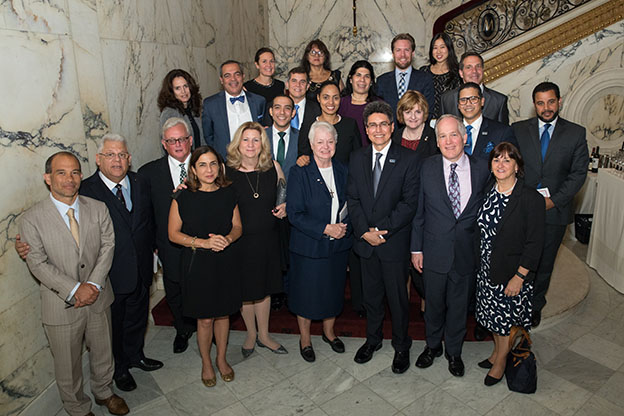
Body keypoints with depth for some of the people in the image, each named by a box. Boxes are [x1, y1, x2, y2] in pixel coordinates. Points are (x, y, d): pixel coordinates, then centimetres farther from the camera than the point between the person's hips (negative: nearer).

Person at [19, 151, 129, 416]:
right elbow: (38, 264, -13)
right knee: (68, 365, 16)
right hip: (61, 305, -2)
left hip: (98, 299, 3)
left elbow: (107, 247, -5)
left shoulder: (98, 209, -3)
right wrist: (75, 289, -21)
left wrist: (94, 284, -17)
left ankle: (104, 392, 49)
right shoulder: (32, 219, -12)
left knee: (103, 353, 22)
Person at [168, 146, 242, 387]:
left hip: (226, 262, 3)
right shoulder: (183, 198, -9)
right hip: (198, 264, -2)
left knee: (223, 313, 15)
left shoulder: (228, 194, -1)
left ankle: (221, 358, 38)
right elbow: (173, 234, -6)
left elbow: (238, 227, 7)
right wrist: (204, 243, -18)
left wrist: (227, 239, -15)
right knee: (205, 318, 9)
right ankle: (206, 363, 33)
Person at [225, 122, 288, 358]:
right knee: (245, 289, 14)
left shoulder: (273, 167, -4)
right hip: (240, 240, -2)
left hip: (268, 239, 2)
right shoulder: (226, 171, -11)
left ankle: (264, 335, 37)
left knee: (264, 287, 17)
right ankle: (251, 334, 38)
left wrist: (285, 207, -8)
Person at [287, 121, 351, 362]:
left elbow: (348, 204, 12)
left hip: (338, 245, 4)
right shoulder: (300, 173, -11)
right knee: (306, 294, 9)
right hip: (309, 246, -4)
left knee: (334, 291, 18)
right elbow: (294, 214, -15)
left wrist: (344, 225, -8)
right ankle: (305, 339, 32)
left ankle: (329, 332, 42)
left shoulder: (342, 171, 4)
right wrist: (325, 229, -20)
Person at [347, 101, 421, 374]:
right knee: (371, 295, 18)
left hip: (395, 242, -3)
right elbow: (353, 198, 2)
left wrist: (382, 229, -18)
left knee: (398, 297, 10)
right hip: (365, 241, 4)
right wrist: (365, 231, -10)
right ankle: (373, 339, 40)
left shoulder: (409, 160, -7)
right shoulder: (357, 159, 5)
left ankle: (401, 346, 32)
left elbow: (409, 203, -12)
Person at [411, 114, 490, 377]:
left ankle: (454, 352, 38)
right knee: (434, 304, 16)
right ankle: (432, 346, 41)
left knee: (458, 306, 16)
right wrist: (416, 248, -2)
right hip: (434, 252, 0)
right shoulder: (427, 168, -5)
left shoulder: (481, 170, -4)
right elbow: (418, 211, -2)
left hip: (466, 254, 1)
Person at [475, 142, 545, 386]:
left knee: (508, 317, 11)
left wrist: (519, 277, -17)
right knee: (494, 313, 19)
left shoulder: (532, 199, -16)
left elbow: (534, 243, -15)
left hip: (513, 272, -5)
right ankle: (497, 351, 42)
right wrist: (480, 263, 3)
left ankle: (501, 362, 32)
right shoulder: (487, 192, 0)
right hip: (486, 269, 5)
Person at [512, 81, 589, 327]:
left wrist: (553, 200, -12)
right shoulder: (518, 129, 2)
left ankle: (535, 306, 32)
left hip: (555, 210, 1)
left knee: (544, 263, 14)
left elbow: (578, 173, -1)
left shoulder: (576, 133, 2)